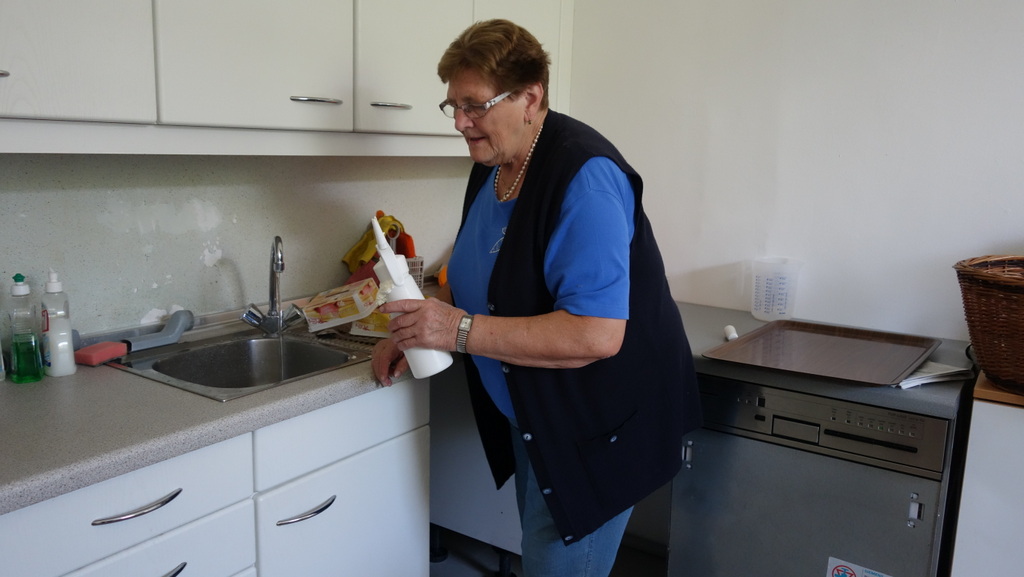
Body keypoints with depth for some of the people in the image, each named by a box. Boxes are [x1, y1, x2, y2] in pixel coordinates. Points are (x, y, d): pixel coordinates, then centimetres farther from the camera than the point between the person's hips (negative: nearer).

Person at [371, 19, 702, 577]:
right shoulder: (492, 167, 4)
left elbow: (597, 335, -33)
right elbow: (472, 278, 18)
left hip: (594, 426, -9)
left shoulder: (583, 176, -25)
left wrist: (461, 331, -32)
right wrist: (416, 328, 1)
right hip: (529, 416, 9)